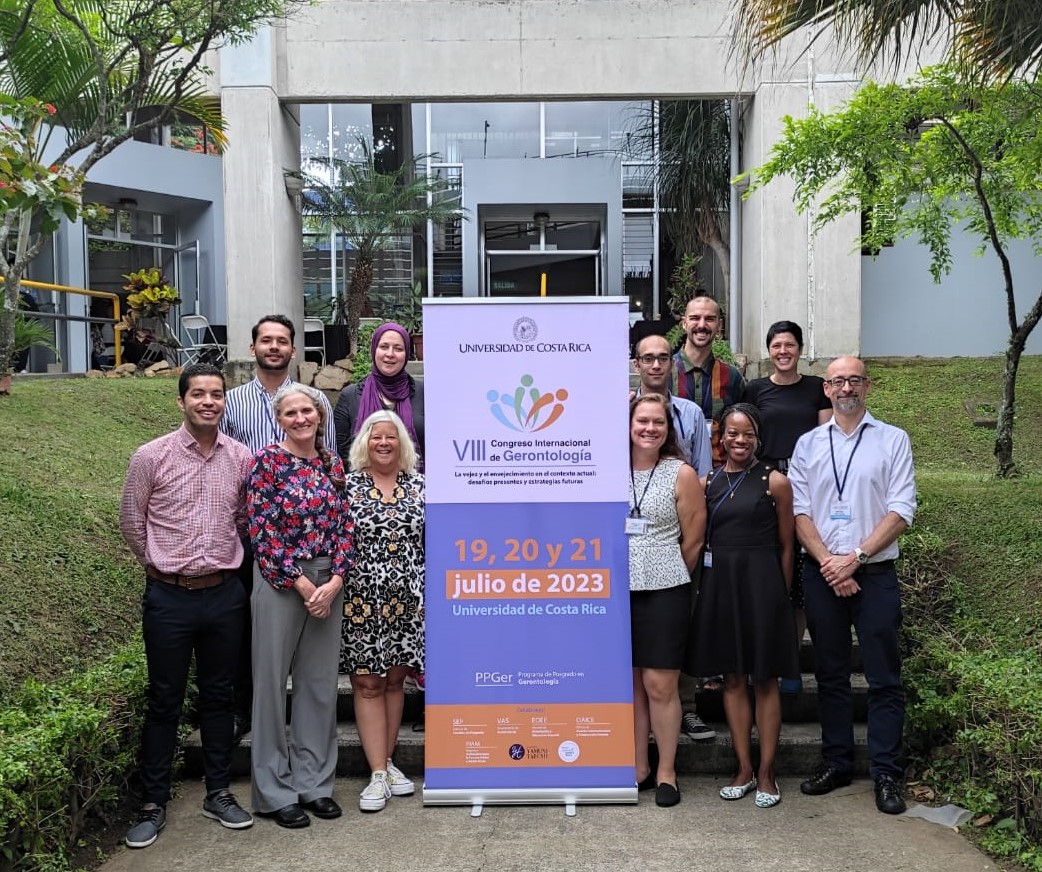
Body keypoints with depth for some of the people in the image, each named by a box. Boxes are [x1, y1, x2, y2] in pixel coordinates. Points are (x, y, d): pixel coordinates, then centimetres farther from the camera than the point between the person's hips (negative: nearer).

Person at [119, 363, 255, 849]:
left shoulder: (241, 459, 0)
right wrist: (161, 567, 10)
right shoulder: (151, 456, -8)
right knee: (164, 701, 7)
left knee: (218, 697, 13)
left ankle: (219, 793, 27)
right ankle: (153, 804, 21)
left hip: (223, 594, 3)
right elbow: (131, 522, 3)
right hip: (168, 596, -2)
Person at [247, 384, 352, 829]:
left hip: (329, 583, 5)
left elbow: (343, 526, 6)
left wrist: (335, 581, -7)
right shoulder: (267, 460, -7)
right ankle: (274, 791, 18)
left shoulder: (332, 463, 8)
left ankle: (314, 782, 25)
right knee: (272, 681, 5)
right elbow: (261, 529, -12)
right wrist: (301, 583, -13)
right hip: (280, 581, -5)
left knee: (320, 682, 11)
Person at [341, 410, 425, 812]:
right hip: (362, 600, -2)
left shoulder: (420, 485, 7)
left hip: (407, 599, 2)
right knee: (367, 684, 1)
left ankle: (387, 761, 25)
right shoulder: (348, 485, 1)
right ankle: (378, 775, 7)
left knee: (394, 679, 11)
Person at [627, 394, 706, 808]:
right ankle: (638, 767, 23)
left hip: (665, 591, -3)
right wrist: (634, 569, 10)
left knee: (660, 685, 0)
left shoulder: (682, 474, -3)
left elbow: (693, 541, 1)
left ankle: (666, 772, 15)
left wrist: (667, 573, 8)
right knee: (630, 683, 10)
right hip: (617, 590, 3)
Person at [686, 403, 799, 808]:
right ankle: (744, 769, 21)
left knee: (765, 680, 5)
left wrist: (780, 593, -1)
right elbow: (699, 539, 11)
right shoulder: (707, 482, 7)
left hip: (761, 582, -3)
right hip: (719, 584, 4)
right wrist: (708, 580, 3)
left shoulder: (775, 482, -2)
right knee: (732, 678, 10)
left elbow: (786, 544, 1)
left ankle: (766, 773, 16)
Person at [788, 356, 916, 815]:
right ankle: (836, 761, 21)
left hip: (875, 572, -2)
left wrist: (855, 557, -13)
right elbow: (800, 511, 3)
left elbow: (901, 511, -4)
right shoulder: (808, 444, 9)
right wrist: (829, 563, -9)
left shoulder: (893, 440, 3)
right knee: (830, 673, 10)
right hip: (821, 572, 2)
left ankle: (886, 773, 10)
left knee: (884, 677, 1)